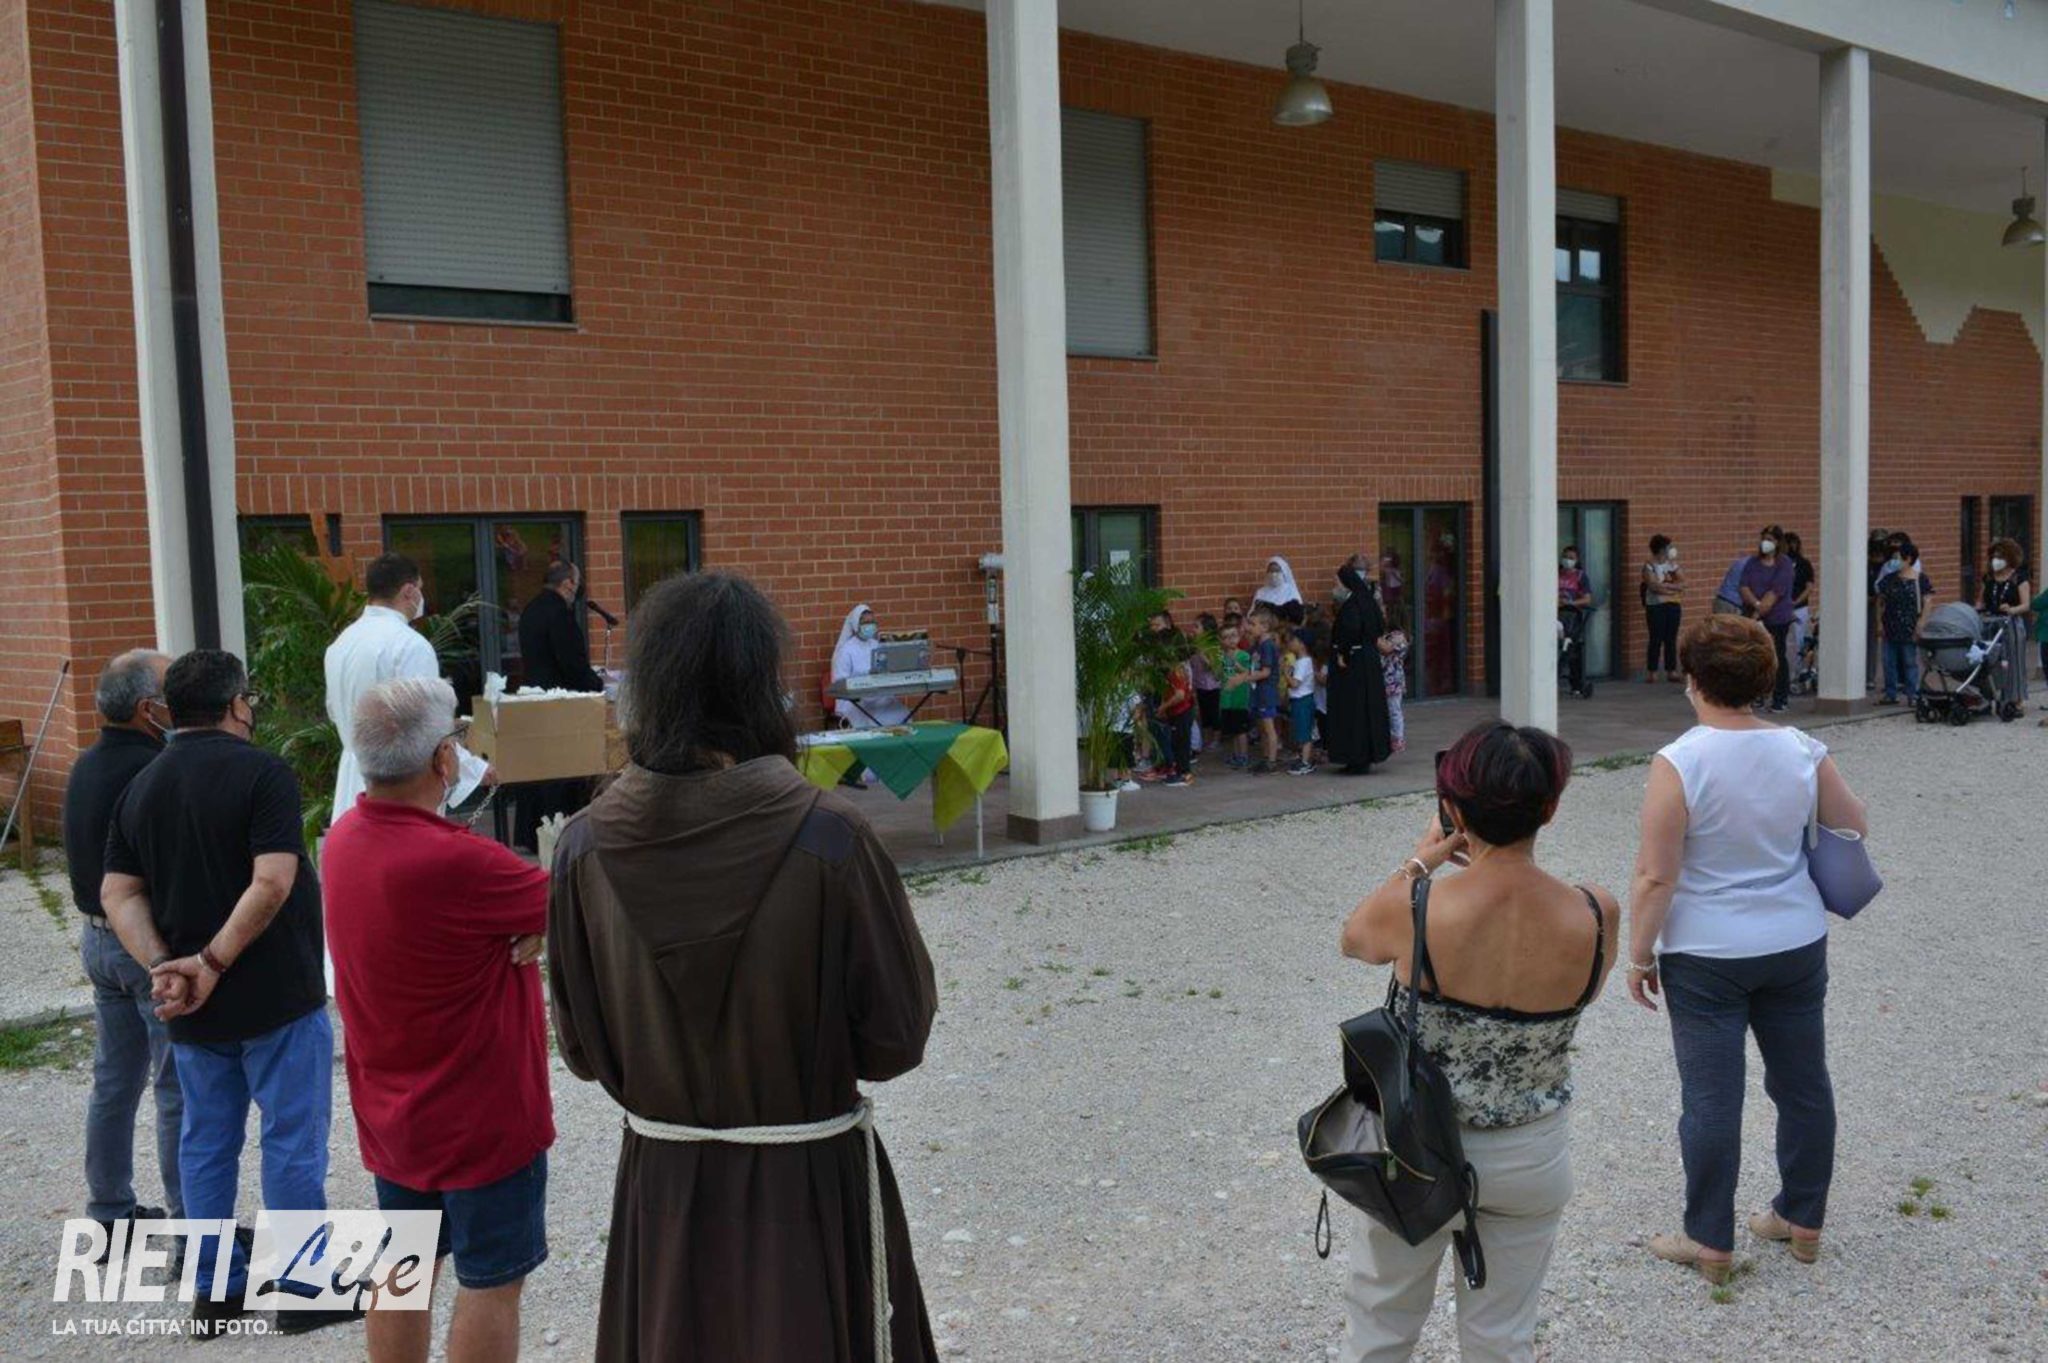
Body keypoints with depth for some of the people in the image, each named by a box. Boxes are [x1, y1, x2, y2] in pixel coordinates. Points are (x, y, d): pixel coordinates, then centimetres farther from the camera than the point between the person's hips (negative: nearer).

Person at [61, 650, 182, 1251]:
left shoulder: (87, 766, 6)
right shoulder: (153, 772, -23)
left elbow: (90, 852, 14)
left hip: (99, 937, 9)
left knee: (114, 1081, 17)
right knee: (181, 1089, 0)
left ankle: (110, 1214, 28)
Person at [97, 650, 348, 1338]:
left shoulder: (140, 787, 8)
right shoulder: (262, 772, -13)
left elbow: (118, 894, 1)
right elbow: (272, 882, -23)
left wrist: (162, 965, -8)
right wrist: (214, 962, -17)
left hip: (191, 1007, 6)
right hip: (275, 997, -6)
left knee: (206, 1140, 15)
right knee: (292, 1139, 4)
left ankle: (213, 1290, 25)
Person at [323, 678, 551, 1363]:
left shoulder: (344, 837, -3)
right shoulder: (454, 862, -30)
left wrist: (527, 920, -14)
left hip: (390, 1107, 8)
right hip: (482, 1112, -8)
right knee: (491, 1282, 8)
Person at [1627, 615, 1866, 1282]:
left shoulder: (1678, 763, -19)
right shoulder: (1803, 751, -5)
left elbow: (1655, 877, -18)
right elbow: (1854, 826, 11)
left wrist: (1639, 956, -6)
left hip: (1706, 956, -5)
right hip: (1797, 945, 5)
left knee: (1711, 1099, 5)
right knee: (1803, 1084, 18)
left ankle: (1711, 1242, 17)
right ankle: (1802, 1221, 34)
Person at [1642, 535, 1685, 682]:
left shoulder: (1672, 564, 12)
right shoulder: (1649, 566, -5)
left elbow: (1683, 582, 6)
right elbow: (1654, 586, -17)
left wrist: (1664, 585, -11)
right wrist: (1673, 586, -8)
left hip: (1673, 605, 5)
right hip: (1656, 606, -5)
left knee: (1671, 639, 4)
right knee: (1656, 639, -5)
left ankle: (1671, 671, 7)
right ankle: (1651, 672, 0)